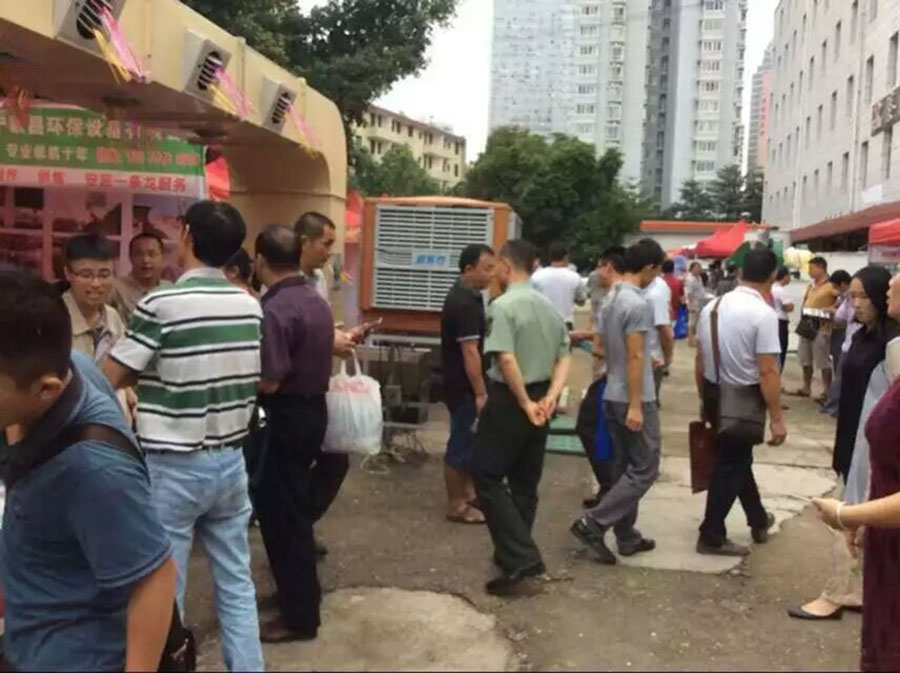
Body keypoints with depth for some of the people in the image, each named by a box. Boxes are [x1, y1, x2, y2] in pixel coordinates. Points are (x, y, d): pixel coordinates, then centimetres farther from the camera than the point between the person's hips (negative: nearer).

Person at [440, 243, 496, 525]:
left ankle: (469, 493, 31)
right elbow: (470, 352, -24)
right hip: (464, 386, -10)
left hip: (465, 383, 10)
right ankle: (456, 505, 11)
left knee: (471, 441, 19)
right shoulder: (465, 303, -21)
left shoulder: (465, 295, 11)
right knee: (462, 443, 0)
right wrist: (480, 393, -22)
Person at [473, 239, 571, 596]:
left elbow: (507, 359, -26)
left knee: (488, 477, 0)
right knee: (525, 481, 16)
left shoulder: (503, 305, -16)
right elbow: (564, 357, 6)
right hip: (538, 399, 8)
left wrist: (525, 403, -18)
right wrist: (550, 396, -5)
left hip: (510, 400, -8)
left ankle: (520, 557, -7)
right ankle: (518, 553, 26)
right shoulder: (548, 306, 10)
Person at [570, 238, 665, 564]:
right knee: (644, 469, -1)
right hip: (635, 399, -9)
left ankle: (626, 536, 20)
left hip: (612, 395, 9)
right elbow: (634, 357, -21)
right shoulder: (638, 304, -18)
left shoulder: (611, 299, 10)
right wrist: (635, 405, -21)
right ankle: (593, 522, -7)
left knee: (625, 466, 14)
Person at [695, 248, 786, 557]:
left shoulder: (712, 306, 3)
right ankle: (712, 537, 16)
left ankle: (759, 520, 40)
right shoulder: (763, 314, -19)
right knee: (732, 465, 6)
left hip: (715, 395, 7)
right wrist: (777, 419, -15)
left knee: (738, 459, 22)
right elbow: (768, 372, -22)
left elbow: (700, 361, 9)